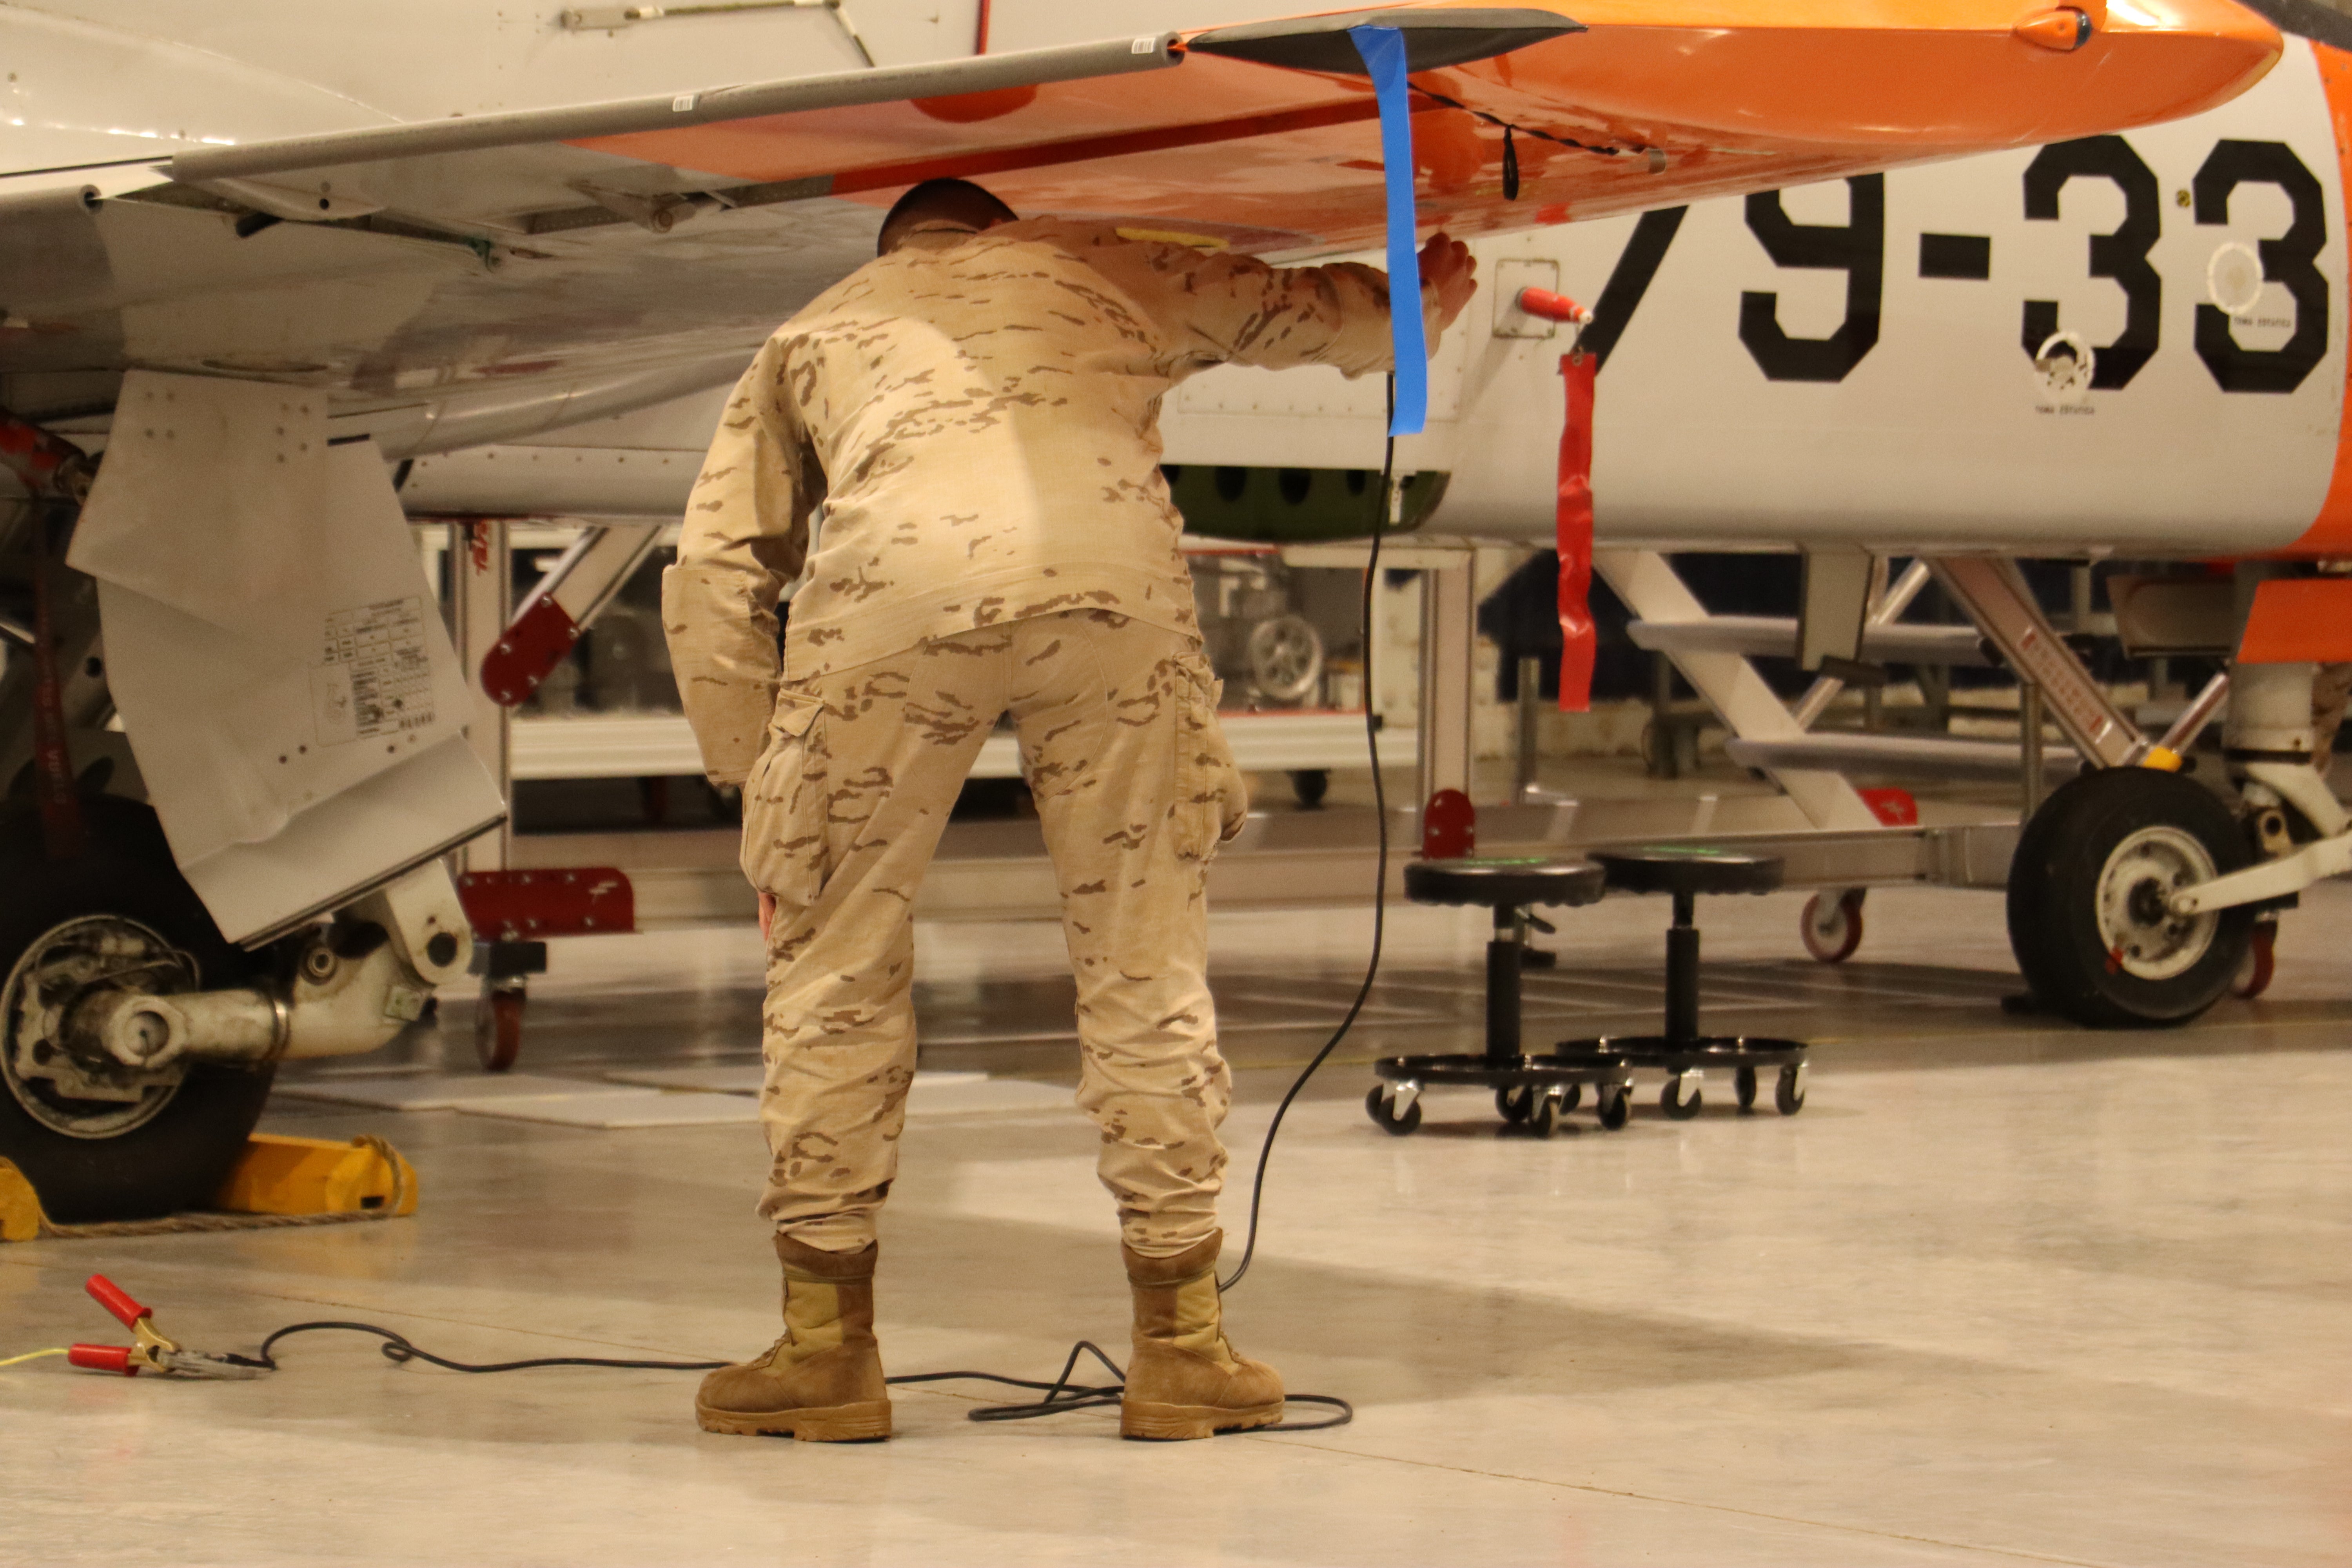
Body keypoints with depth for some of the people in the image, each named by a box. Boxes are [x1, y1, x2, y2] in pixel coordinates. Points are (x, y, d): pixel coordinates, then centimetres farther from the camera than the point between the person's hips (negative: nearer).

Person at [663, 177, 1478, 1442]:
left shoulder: (814, 330, 35)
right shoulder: (1102, 269, 36)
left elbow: (713, 577, 24)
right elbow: (1308, 311, 50)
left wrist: (757, 784, 28)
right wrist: (1422, 304, 71)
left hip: (896, 579, -1)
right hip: (1111, 571, 1)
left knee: (835, 958, 13)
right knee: (1144, 964, 12)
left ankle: (827, 1342, 15)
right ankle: (1181, 1340, 17)